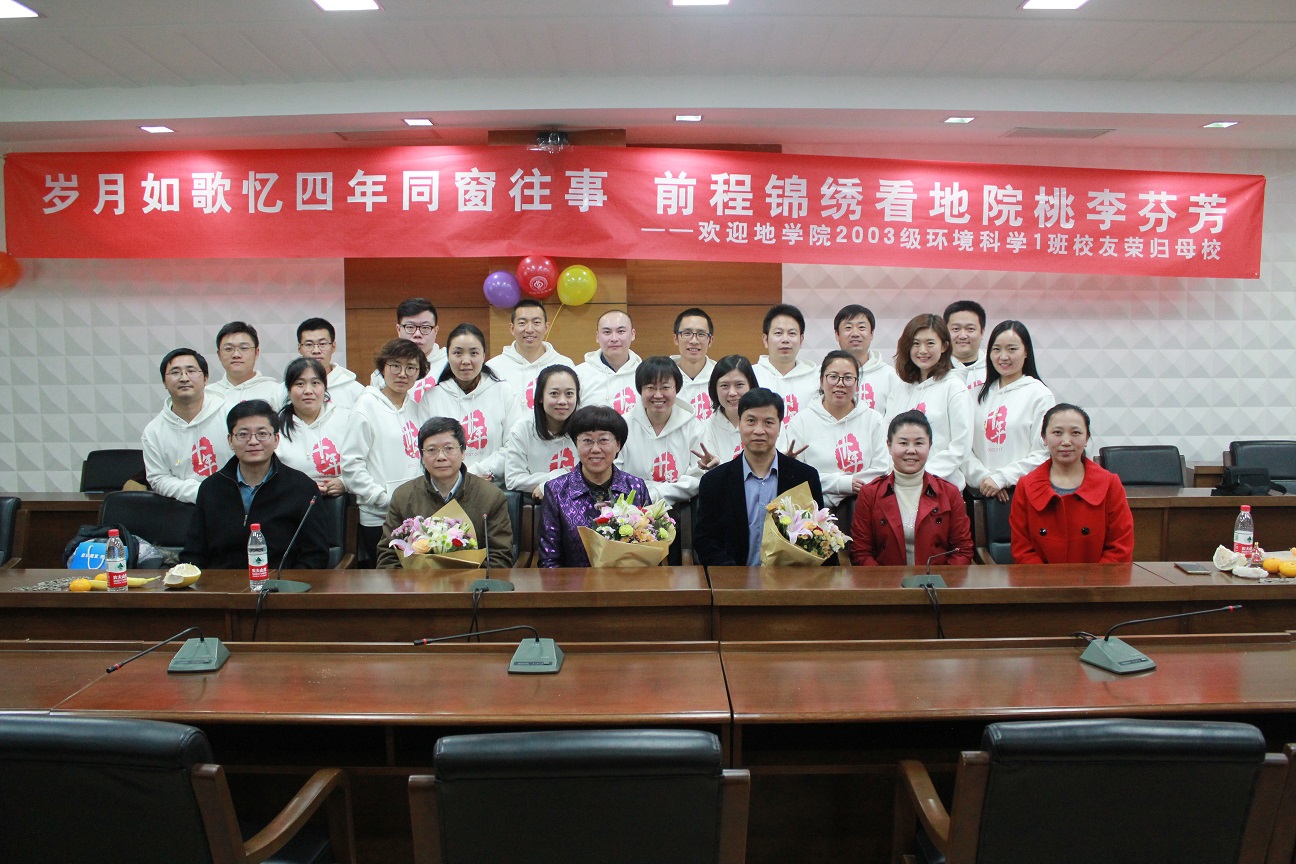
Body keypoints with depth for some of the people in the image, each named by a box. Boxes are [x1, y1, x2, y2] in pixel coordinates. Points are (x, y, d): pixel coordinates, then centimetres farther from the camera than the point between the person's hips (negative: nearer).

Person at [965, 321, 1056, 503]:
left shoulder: (1040, 394, -1)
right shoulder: (982, 394, 12)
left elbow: (1042, 454, -8)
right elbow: (966, 447, 6)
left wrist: (1000, 479, -12)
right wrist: (983, 477, -8)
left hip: (1023, 492, -3)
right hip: (982, 491, 3)